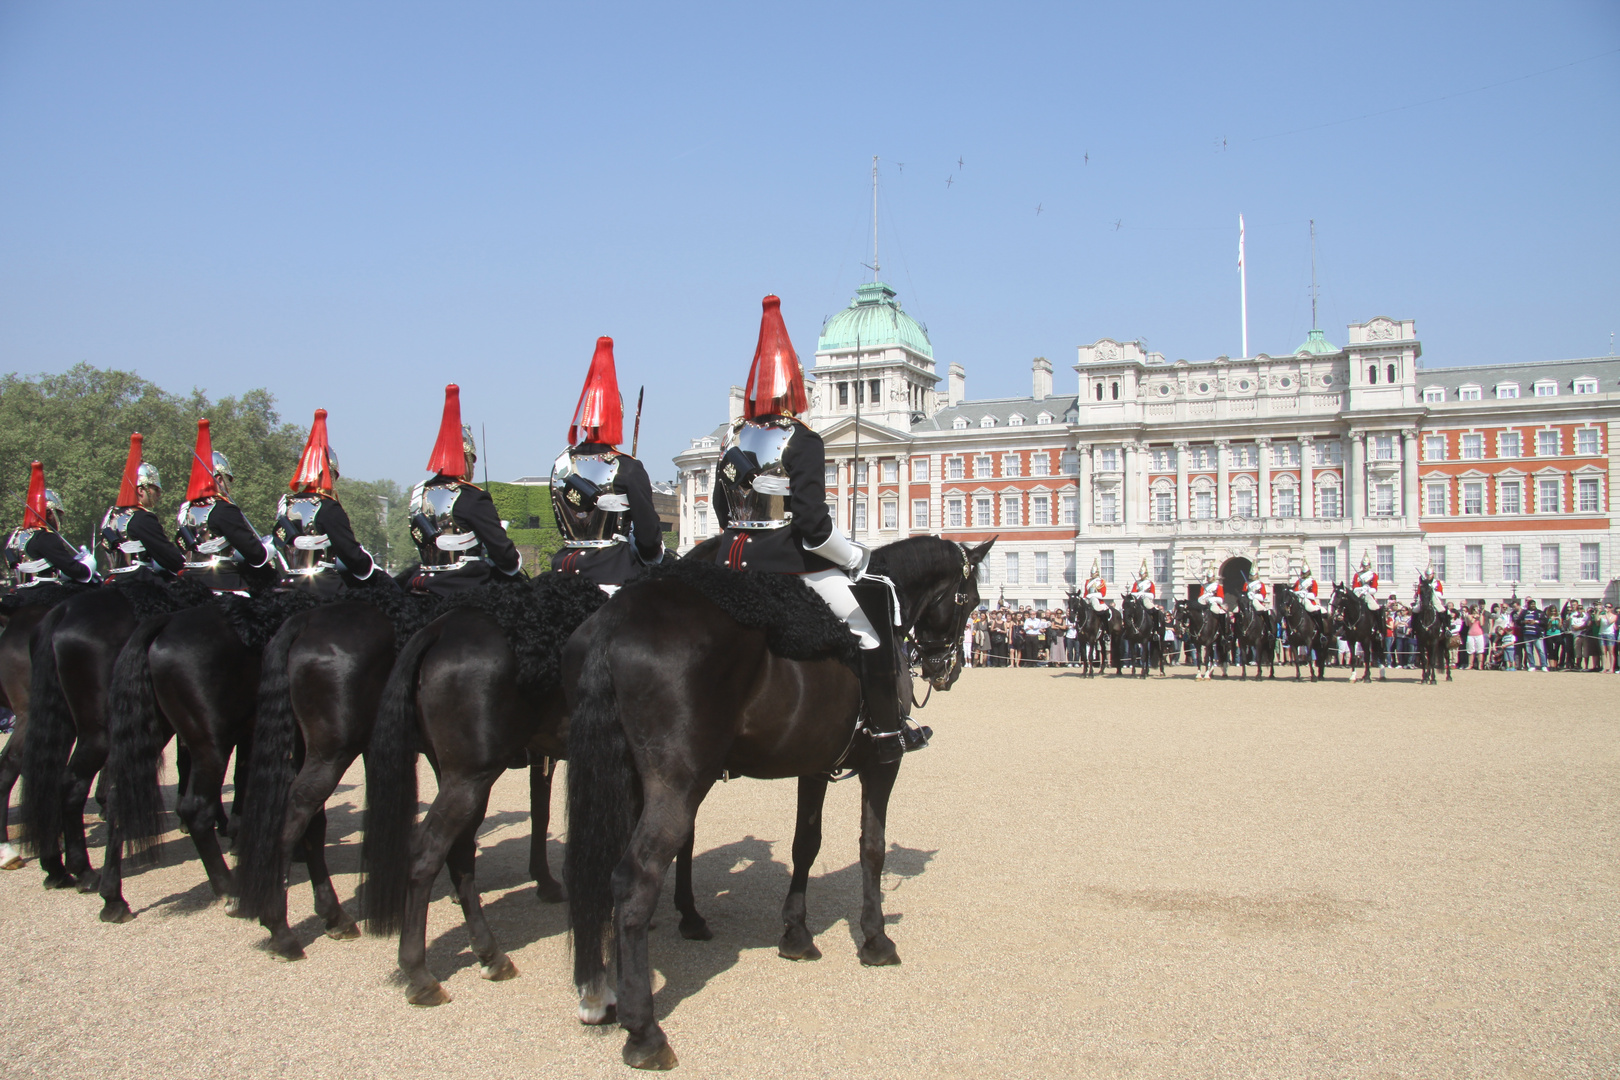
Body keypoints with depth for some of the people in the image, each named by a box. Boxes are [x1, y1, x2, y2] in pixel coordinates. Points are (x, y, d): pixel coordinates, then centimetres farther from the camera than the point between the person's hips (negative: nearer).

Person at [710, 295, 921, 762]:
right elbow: (813, 524, -20)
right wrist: (856, 558, -7)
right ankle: (888, 731, 12)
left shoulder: (732, 438, 6)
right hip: (792, 565, -6)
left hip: (735, 562, 7)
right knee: (873, 634, 6)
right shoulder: (803, 442, -14)